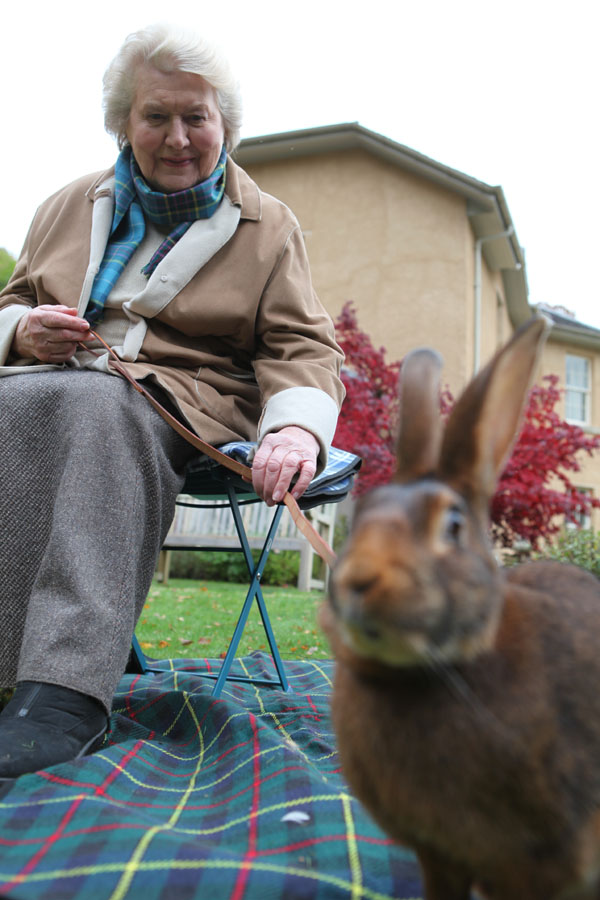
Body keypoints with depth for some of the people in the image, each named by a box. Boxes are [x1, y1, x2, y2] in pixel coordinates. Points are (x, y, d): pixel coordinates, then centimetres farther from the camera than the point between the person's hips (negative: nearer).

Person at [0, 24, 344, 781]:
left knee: (101, 411, -38)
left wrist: (297, 428, -20)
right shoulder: (73, 205, 23)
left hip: (180, 397, -3)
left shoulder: (266, 226, 12)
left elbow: (300, 347, 4)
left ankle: (66, 691, -47)